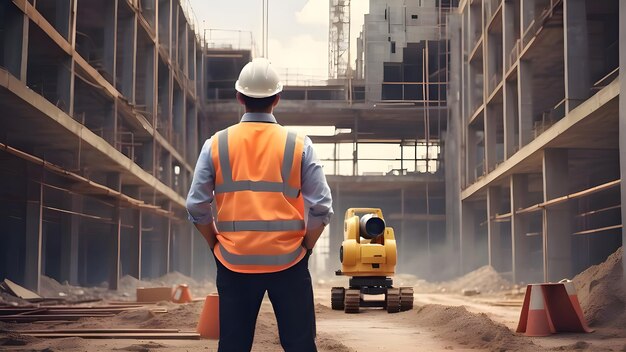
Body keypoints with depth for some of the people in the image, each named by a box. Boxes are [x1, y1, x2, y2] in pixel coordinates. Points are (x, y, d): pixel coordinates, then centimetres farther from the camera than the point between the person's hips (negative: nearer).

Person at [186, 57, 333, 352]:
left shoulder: (216, 145, -1)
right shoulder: (299, 145, -3)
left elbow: (196, 206, -1)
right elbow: (322, 208, -5)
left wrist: (216, 244, 12)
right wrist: (305, 246, 9)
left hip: (234, 262, 1)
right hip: (288, 261, -1)